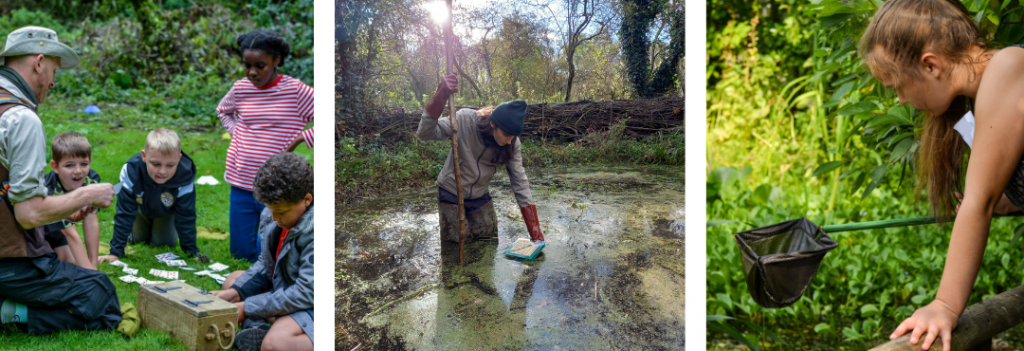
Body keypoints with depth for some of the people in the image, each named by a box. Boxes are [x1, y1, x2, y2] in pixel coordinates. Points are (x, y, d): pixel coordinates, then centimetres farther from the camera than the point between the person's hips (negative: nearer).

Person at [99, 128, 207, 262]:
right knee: (136, 239, 7)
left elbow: (186, 218, -29)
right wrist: (116, 251, -34)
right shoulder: (131, 171, -41)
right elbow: (124, 214, -34)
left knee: (162, 242, 0)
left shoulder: (185, 178, -42)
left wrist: (192, 251, -27)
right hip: (142, 207, 0)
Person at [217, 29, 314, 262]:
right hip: (241, 185, 4)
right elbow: (222, 111, 26)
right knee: (241, 253, 12)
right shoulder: (240, 89, 3)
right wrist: (235, 132, 9)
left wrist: (297, 141, -14)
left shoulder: (296, 91, -11)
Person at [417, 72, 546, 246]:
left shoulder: (512, 144, -15)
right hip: (451, 194, -3)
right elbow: (425, 133, -26)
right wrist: (440, 97, -40)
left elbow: (519, 182, -12)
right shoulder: (465, 119, -24)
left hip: (480, 197, 3)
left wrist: (535, 231, -15)